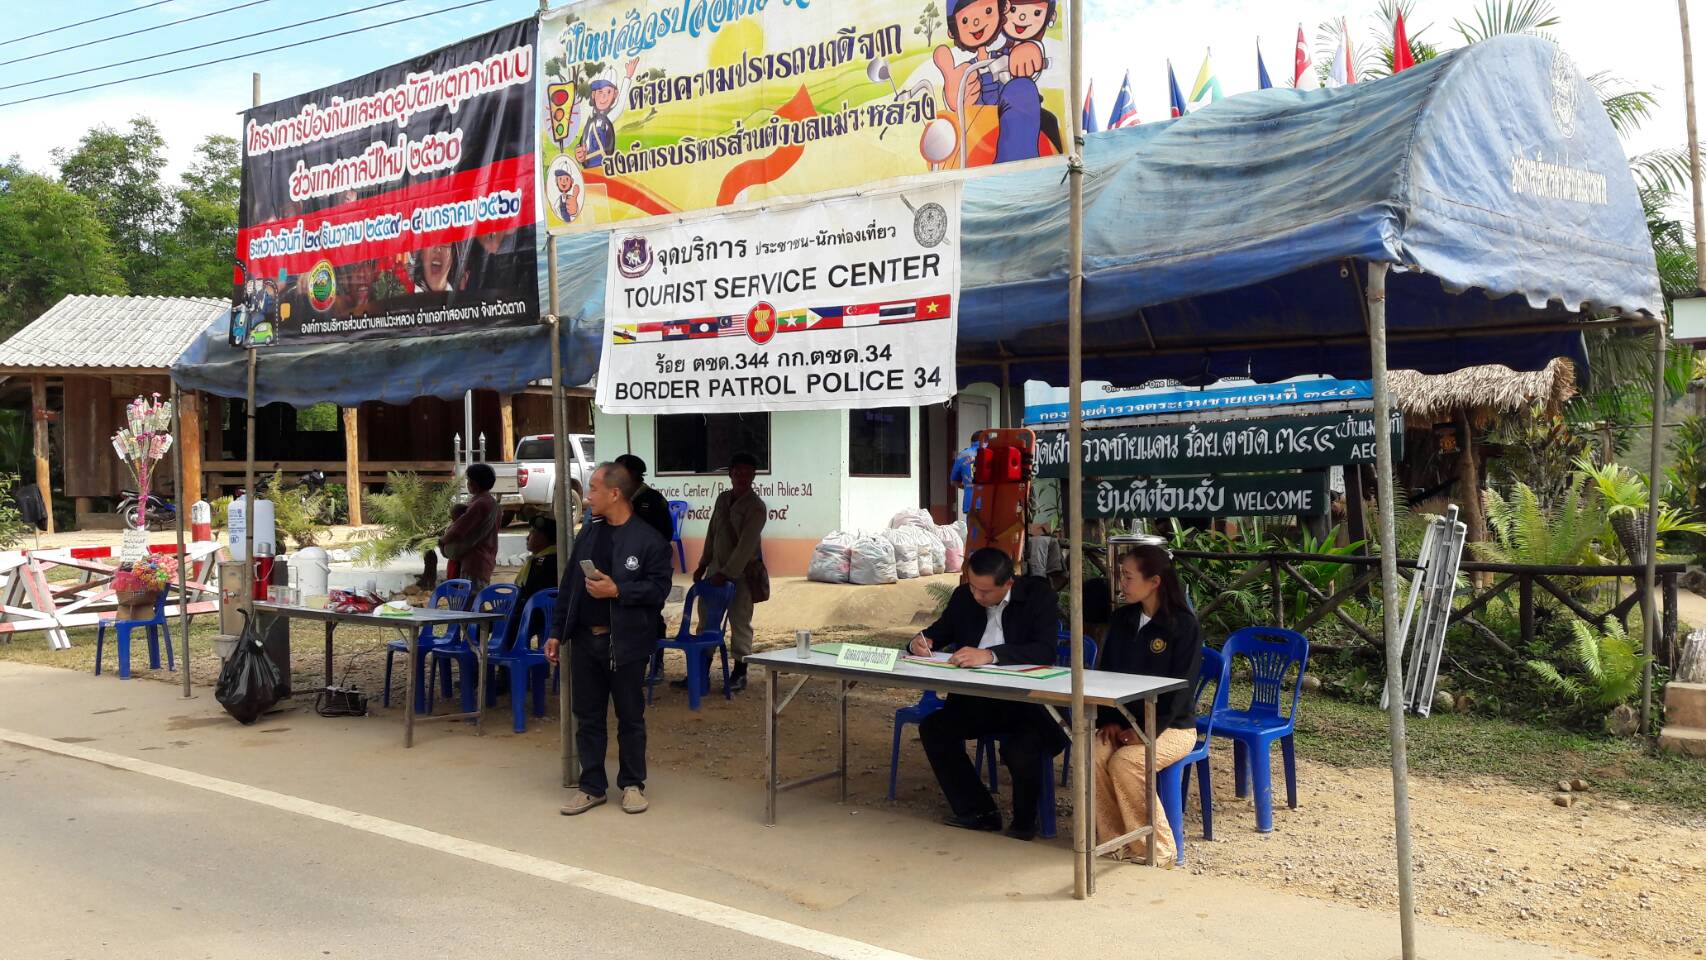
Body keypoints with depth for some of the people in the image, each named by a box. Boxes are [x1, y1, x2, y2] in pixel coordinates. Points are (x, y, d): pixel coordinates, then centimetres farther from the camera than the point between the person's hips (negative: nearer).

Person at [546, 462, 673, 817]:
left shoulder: (648, 541, -8)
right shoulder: (588, 534, 10)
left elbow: (659, 588, -12)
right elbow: (568, 586, 13)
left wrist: (617, 591, -21)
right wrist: (557, 633, 10)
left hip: (625, 643, -5)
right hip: (584, 640, 5)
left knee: (630, 718, 7)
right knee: (588, 718, 10)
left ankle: (632, 784, 21)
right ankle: (592, 787, 20)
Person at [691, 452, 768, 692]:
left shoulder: (756, 507, -13)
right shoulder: (722, 498, 8)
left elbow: (746, 546, -19)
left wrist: (726, 574, -22)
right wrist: (703, 565, 12)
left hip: (742, 573, -7)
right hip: (717, 569, 7)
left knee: (740, 624, 1)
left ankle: (740, 674, 13)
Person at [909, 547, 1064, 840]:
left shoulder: (1038, 595, -10)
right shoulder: (964, 596, 4)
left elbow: (1045, 650, -24)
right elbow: (941, 631, 18)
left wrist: (990, 655, -37)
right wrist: (922, 641, -8)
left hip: (1026, 699, -5)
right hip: (976, 698, 5)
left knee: (1021, 750, -31)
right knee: (933, 728, -16)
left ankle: (1024, 820, 2)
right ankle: (978, 811, -2)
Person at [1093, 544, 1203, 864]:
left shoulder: (1184, 625, -11)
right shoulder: (1122, 618, 7)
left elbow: (1180, 688, -15)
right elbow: (1105, 672, 9)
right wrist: (1110, 720, -6)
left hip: (1172, 726, -5)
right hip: (1123, 720, 5)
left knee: (1124, 763, -30)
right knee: (1092, 755, -25)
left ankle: (1155, 848, -13)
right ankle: (1113, 840, -11)